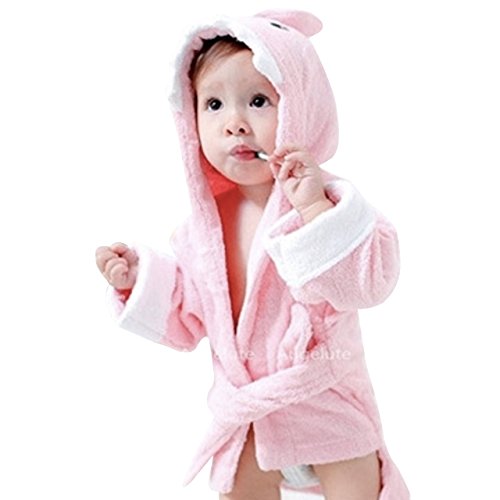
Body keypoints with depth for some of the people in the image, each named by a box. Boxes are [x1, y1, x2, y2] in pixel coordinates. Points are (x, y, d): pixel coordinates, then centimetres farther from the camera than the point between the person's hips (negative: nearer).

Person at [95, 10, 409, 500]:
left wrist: (315, 209, -40)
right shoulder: (205, 223, -4)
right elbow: (186, 320, 6)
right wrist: (140, 279, -9)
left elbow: (369, 282, -33)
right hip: (247, 410, 4)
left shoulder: (326, 201, -18)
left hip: (324, 402, -4)